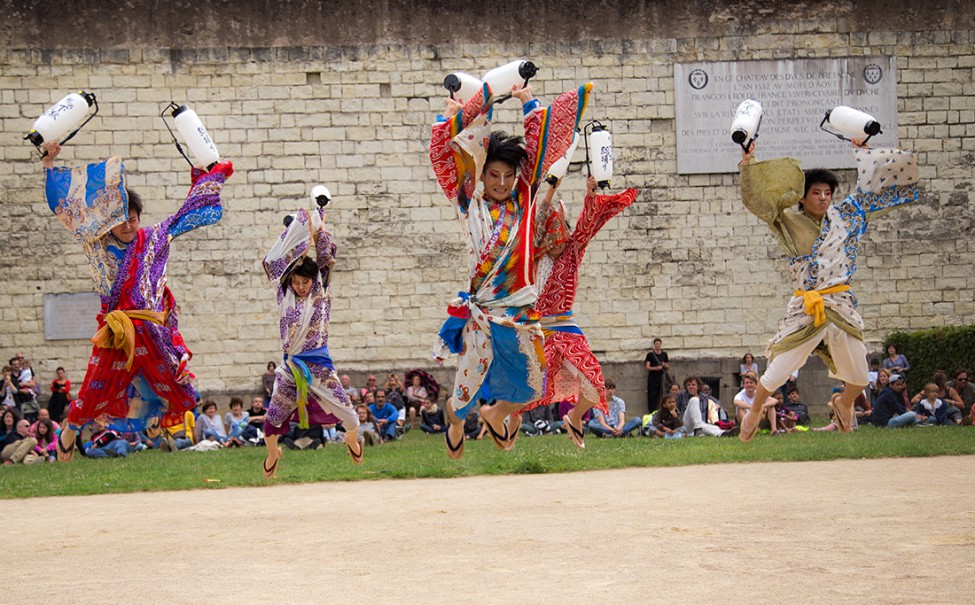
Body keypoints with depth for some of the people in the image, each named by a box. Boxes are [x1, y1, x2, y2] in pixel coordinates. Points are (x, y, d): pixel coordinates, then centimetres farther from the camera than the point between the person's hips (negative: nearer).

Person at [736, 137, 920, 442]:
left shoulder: (843, 215, 10)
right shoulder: (790, 223, 2)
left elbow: (869, 188, 18)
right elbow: (758, 200, -8)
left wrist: (862, 151, 17)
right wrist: (748, 165, -19)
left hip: (841, 307, 3)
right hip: (804, 309, -3)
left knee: (859, 377, 6)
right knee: (776, 373, -4)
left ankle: (845, 406, 40)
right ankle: (754, 412, 23)